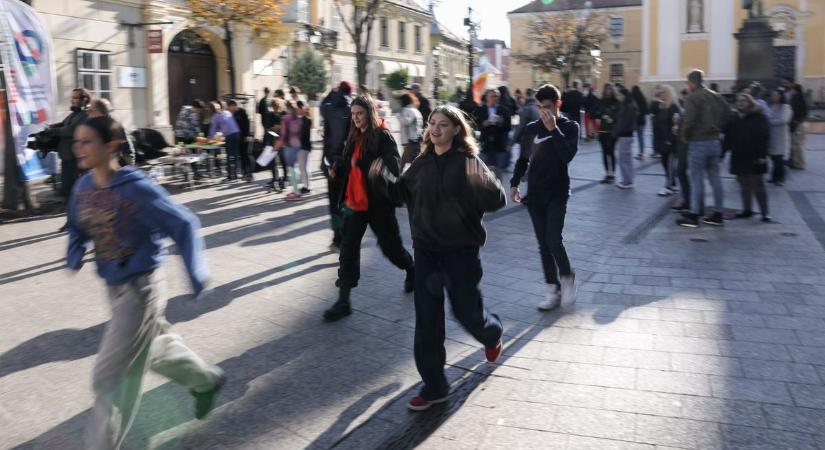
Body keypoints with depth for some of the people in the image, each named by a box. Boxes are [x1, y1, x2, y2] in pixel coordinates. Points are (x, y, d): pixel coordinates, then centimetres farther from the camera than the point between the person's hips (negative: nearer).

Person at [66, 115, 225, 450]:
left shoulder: (135, 188, -23)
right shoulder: (83, 187, -2)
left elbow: (183, 224, -19)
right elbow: (78, 228, 15)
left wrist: (195, 272, -23)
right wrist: (74, 254, -5)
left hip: (141, 286, -8)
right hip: (113, 287, 8)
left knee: (111, 377, -2)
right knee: (154, 349, 26)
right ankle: (206, 380, 51)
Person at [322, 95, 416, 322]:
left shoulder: (383, 137, -12)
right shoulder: (355, 138, 10)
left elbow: (394, 168, -23)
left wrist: (361, 162, -30)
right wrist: (337, 169, -4)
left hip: (378, 203, -6)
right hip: (355, 202, 6)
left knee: (390, 246, 11)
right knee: (348, 249, 1)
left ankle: (412, 272, 43)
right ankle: (343, 301, 6)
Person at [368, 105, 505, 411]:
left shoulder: (468, 162, -11)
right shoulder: (422, 163, 5)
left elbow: (498, 200, -18)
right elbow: (401, 193, 16)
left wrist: (480, 183, -37)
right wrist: (381, 177, -1)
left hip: (461, 250, -4)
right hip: (425, 249, 5)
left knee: (467, 312, 8)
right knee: (427, 321, 4)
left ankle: (492, 333, 46)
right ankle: (434, 386, 16)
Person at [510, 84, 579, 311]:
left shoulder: (569, 127, -2)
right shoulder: (531, 128, 7)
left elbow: (568, 155, -18)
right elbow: (523, 159, 15)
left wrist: (553, 129, -19)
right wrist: (514, 183, 5)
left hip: (557, 193, -3)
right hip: (535, 194, 4)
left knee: (554, 240, -15)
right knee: (543, 244, 5)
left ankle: (567, 277, 11)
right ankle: (553, 290, 13)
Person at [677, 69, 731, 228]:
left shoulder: (693, 98, -13)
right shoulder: (716, 97, 11)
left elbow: (689, 121, -20)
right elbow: (727, 116, 12)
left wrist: (685, 136, -5)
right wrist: (717, 130, 15)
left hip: (698, 143, -7)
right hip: (715, 142, 7)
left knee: (697, 180, -2)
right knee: (715, 179, 12)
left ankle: (693, 216, 2)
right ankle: (718, 214, 16)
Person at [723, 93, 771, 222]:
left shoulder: (759, 118, -6)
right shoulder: (735, 119, 11)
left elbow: (764, 137, -12)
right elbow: (728, 138, 11)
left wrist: (762, 155, -19)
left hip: (754, 158, -5)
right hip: (739, 158, 5)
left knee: (757, 185, -3)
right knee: (744, 185, 11)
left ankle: (764, 212, 4)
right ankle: (747, 210, 21)